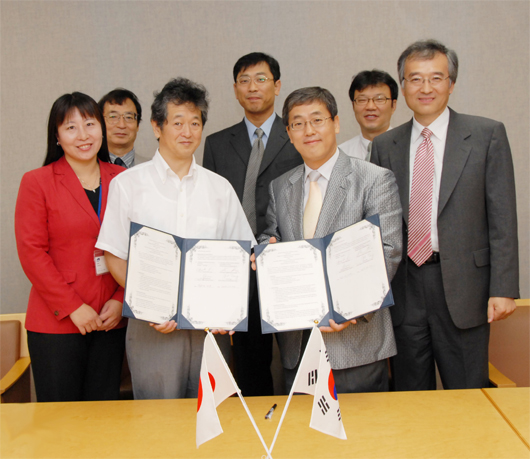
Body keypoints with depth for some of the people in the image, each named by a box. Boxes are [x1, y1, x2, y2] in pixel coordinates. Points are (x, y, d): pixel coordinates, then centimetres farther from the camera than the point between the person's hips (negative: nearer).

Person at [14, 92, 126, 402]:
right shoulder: (37, 182, 0)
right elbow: (31, 252, -5)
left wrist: (121, 300, -4)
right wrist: (73, 307, -11)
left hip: (111, 321, 3)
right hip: (56, 324, -2)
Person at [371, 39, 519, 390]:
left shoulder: (487, 135, 0)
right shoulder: (385, 146, 9)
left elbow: (502, 218, -3)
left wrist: (503, 289, -9)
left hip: (463, 286, -2)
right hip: (404, 287, 3)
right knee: (410, 400, 13)